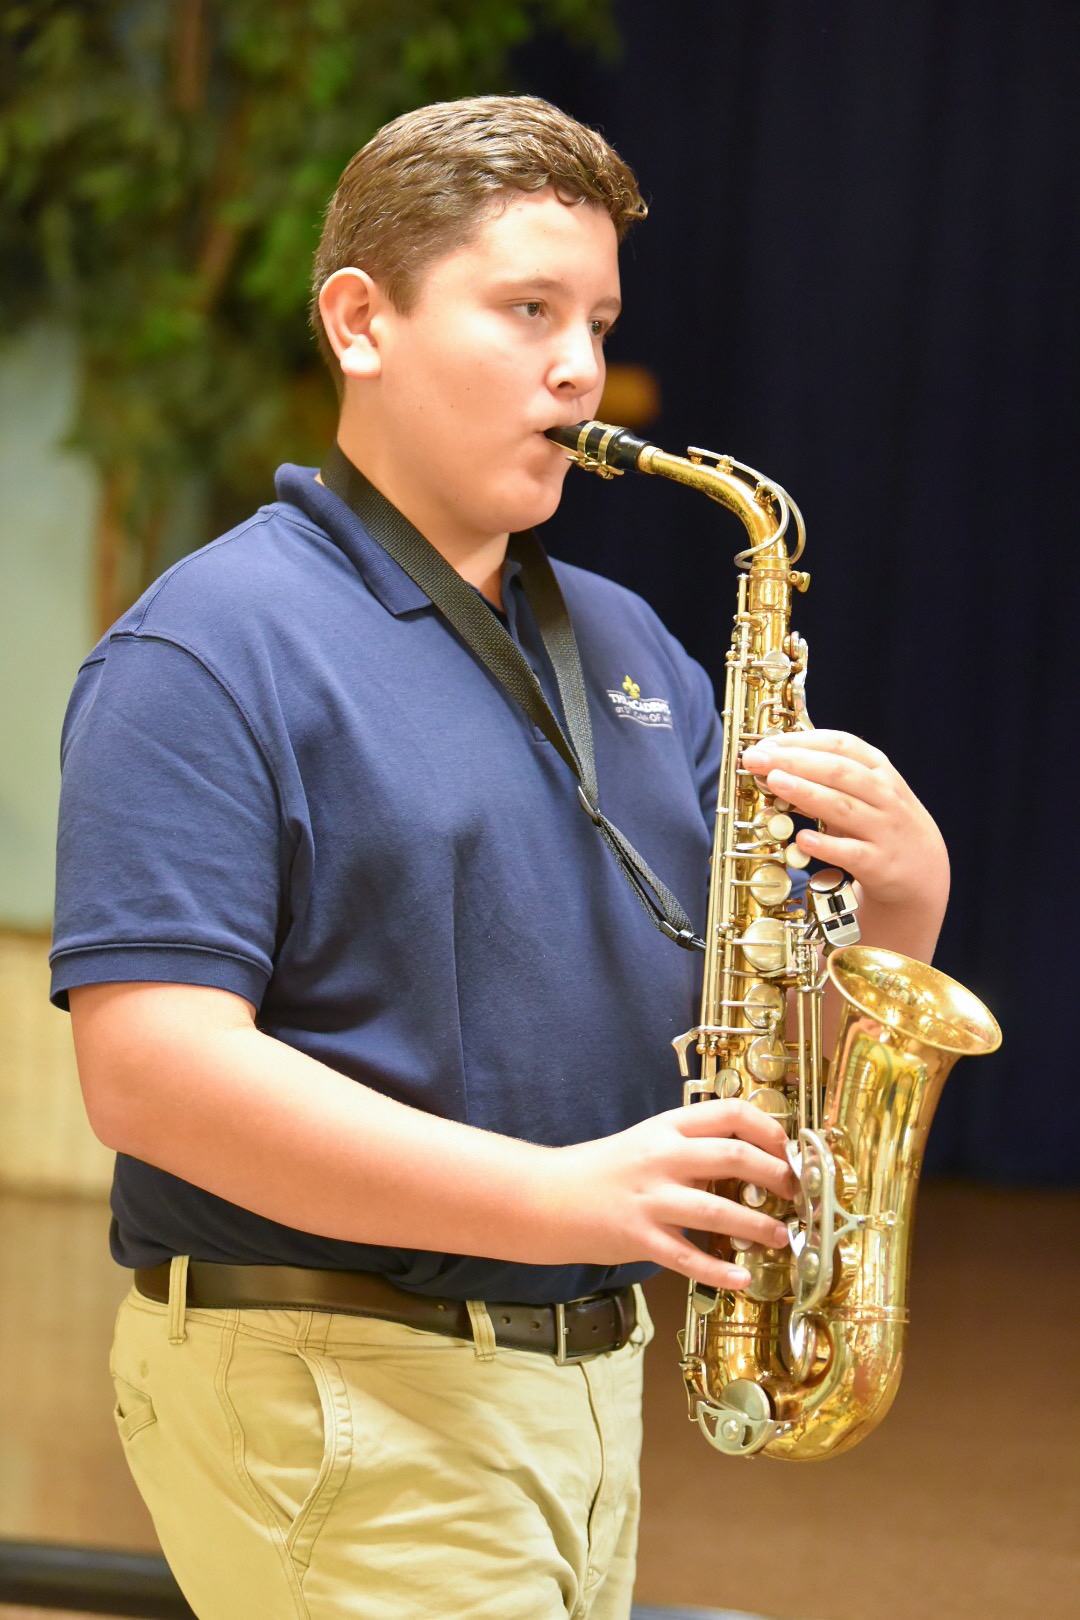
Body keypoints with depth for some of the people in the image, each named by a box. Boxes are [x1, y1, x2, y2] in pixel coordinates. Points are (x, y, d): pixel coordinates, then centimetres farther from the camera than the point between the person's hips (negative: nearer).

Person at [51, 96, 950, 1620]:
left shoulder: (622, 645, 16)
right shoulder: (212, 649, -8)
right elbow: (148, 1068, -20)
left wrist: (897, 879, -7)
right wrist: (551, 1196, -25)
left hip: (591, 1380, 8)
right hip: (322, 1386, -7)